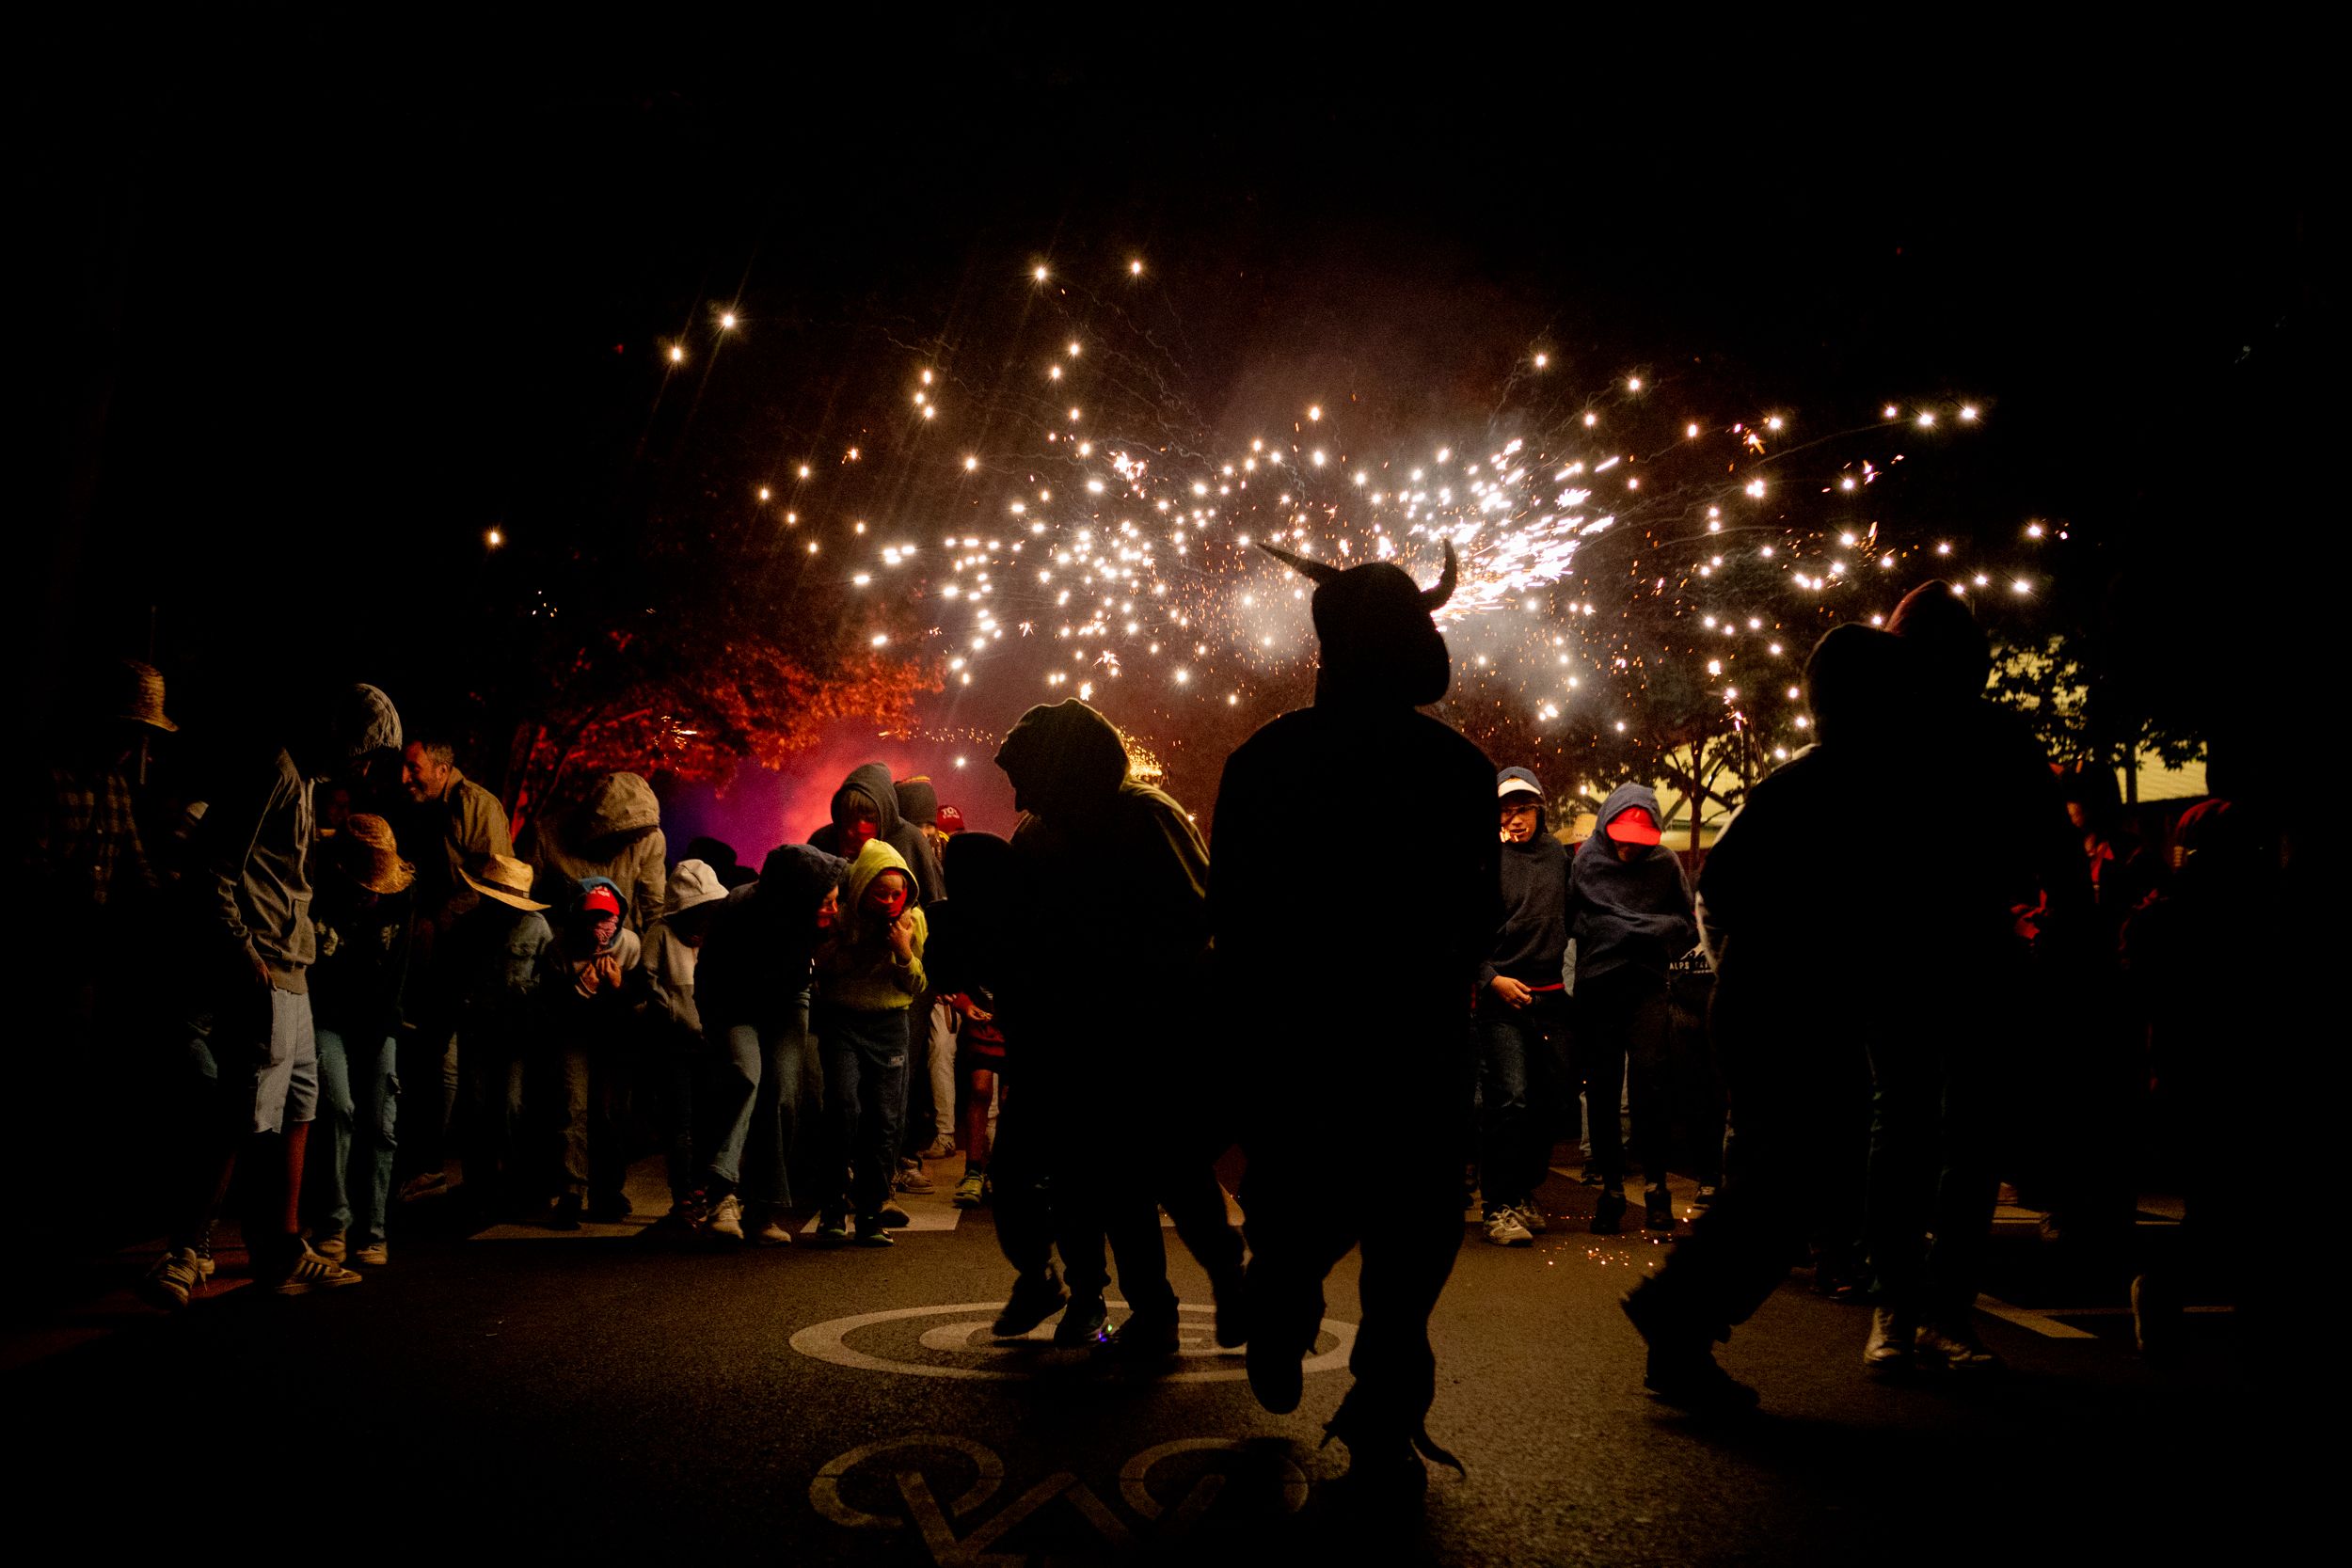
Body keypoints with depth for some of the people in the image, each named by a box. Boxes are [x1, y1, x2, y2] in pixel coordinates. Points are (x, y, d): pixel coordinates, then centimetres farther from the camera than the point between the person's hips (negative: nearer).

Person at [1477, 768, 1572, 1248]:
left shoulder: (1558, 855, 9)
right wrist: (1491, 978, -13)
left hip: (1551, 996, 5)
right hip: (1503, 997, -5)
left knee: (1546, 1100, 9)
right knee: (1509, 1099, -11)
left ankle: (1525, 1195, 23)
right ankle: (1499, 1207, -3)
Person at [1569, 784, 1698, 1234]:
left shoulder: (1665, 863, 3)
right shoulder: (1585, 860, 4)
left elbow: (1688, 923, 10)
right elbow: (1568, 918, 12)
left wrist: (1657, 931, -5)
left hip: (1648, 983, -1)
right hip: (1596, 985, 1)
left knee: (1648, 1080, -11)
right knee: (1601, 1088, 4)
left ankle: (1655, 1184, 1)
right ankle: (1611, 1187, 14)